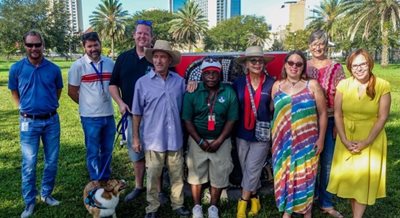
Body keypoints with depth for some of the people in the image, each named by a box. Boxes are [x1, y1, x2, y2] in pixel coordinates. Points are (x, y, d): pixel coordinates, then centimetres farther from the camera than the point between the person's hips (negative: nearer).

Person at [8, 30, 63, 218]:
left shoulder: (53, 69, -2)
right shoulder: (17, 68, -4)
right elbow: (14, 92, 12)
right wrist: (24, 108, 6)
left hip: (51, 120, 2)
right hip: (29, 122, -2)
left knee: (52, 161, 10)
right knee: (29, 164, 2)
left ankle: (46, 194, 29)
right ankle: (29, 202, 16)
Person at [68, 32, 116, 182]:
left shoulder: (110, 63, 3)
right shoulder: (78, 65, -7)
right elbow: (72, 92, -2)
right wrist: (87, 104, 5)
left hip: (109, 115, 4)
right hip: (90, 117, -4)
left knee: (107, 150, 15)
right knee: (93, 152, 7)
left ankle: (106, 181, 31)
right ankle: (96, 183, 20)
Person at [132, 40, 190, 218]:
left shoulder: (179, 81, 1)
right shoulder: (142, 82, -4)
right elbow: (137, 113, 0)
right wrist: (136, 137, 0)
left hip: (175, 138, 2)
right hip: (153, 139, -2)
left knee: (177, 175, 14)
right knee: (153, 177, 11)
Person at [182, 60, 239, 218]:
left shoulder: (229, 93, -5)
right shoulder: (192, 92, -6)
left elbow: (231, 120, -5)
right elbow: (187, 120, -7)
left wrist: (218, 141, -11)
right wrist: (200, 141, -13)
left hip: (221, 141, 1)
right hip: (197, 140, 0)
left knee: (219, 175, 9)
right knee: (196, 174, 10)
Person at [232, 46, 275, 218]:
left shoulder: (271, 83, -5)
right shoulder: (238, 83, 1)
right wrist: (234, 129, 2)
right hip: (242, 133, 3)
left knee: (252, 168, -2)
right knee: (246, 169, 11)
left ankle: (242, 204, 8)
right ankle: (254, 199, 28)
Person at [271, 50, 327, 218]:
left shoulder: (312, 85, -2)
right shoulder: (277, 86, 5)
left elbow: (322, 113, -1)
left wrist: (321, 139, -4)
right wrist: (274, 137, 7)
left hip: (306, 141, -2)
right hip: (283, 141, 2)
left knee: (305, 175, 5)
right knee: (285, 174, 7)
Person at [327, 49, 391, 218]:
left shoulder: (383, 86, -10)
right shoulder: (343, 85, -4)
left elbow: (382, 117, -9)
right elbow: (337, 114, -3)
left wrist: (366, 142, -14)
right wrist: (344, 140, -11)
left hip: (371, 139, -2)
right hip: (347, 139, 2)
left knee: (364, 178, 4)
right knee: (348, 176, 9)